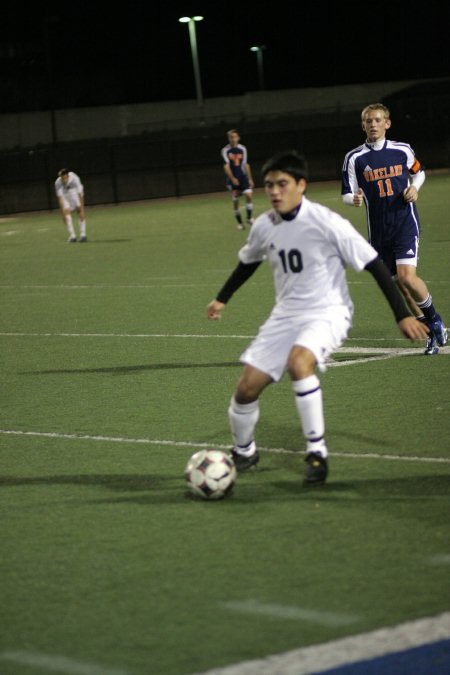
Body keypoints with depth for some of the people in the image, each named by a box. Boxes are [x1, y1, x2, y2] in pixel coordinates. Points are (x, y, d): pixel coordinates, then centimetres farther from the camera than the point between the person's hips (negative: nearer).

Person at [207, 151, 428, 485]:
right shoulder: (264, 226, 0)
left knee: (298, 360, -36)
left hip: (327, 313, -6)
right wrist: (222, 298, 30)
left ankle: (317, 452, -25)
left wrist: (403, 315, -17)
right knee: (247, 387, -2)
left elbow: (374, 264, -14)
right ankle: (243, 452, 28)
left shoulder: (327, 223, -18)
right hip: (286, 315, 6)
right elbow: (248, 262, 24)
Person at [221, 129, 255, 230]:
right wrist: (232, 178, -23)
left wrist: (250, 179, 11)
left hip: (242, 177, 2)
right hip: (232, 179, -2)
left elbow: (246, 165, 12)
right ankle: (240, 223, 14)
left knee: (249, 195, -16)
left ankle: (249, 218, -1)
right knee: (235, 201, 1)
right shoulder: (225, 151, -5)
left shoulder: (242, 149, 6)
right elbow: (226, 166, -11)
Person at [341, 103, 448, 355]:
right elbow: (347, 194, 1)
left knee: (407, 277, -19)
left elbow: (419, 172, 18)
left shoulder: (402, 150, 1)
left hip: (406, 224, -2)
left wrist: (415, 188, -2)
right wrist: (355, 199, -22)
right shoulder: (355, 158, -1)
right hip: (379, 230, 2)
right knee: (399, 283, 7)